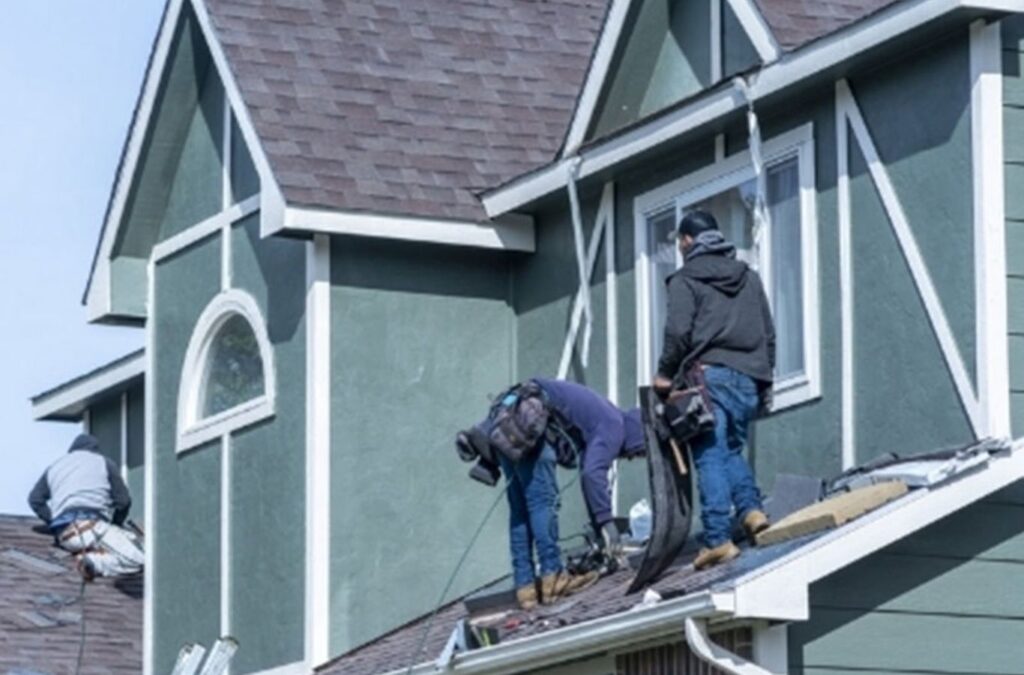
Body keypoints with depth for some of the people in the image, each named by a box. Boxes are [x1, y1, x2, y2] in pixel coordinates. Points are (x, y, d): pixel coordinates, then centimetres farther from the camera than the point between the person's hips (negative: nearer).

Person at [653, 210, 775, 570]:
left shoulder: (686, 280, 1)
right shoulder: (748, 277, 20)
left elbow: (678, 331, -10)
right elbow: (768, 334, 20)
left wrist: (665, 372, 3)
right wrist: (764, 380, 25)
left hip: (709, 375, -6)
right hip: (749, 378, 6)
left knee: (710, 457, -6)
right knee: (732, 449, 18)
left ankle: (719, 539, -13)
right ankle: (751, 508, -5)